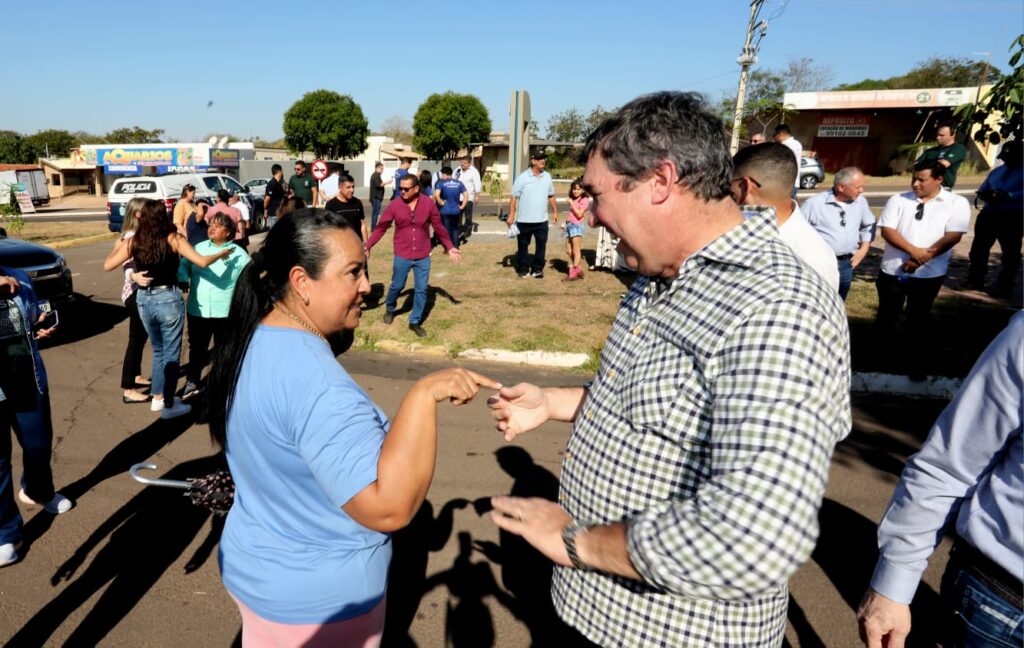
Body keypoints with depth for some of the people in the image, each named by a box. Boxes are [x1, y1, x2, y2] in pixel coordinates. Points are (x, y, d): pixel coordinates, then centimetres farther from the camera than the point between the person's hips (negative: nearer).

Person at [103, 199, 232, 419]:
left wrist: (117, 246, 23)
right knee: (171, 354, 7)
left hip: (144, 300, 5)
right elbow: (202, 262, -15)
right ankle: (169, 405, 13)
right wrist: (221, 254, 4)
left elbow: (107, 265, 5)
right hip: (168, 300, -4)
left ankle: (158, 398, 31)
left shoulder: (133, 242, 2)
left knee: (158, 351, 22)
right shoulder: (173, 239, -8)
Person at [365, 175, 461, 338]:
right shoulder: (394, 205, -9)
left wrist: (450, 247, 2)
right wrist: (367, 246, -9)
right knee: (397, 286, 13)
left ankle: (415, 322, 21)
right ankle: (389, 309, 42)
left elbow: (439, 227, 1)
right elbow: (381, 228, -3)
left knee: (421, 290, 6)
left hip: (423, 257, 1)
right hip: (402, 256, -1)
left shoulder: (429, 203, -8)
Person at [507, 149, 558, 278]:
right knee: (523, 245, 8)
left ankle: (537, 269, 14)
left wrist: (555, 212, 12)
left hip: (542, 220, 3)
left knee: (541, 245, 4)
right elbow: (514, 197, -7)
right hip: (524, 220, -3)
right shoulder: (522, 178, -7)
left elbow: (551, 196, 15)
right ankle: (523, 269, 20)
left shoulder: (547, 176, 6)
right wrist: (511, 216, -12)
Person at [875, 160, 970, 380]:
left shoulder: (957, 203, -2)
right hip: (893, 271, 2)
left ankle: (917, 364, 18)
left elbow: (953, 236, -11)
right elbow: (887, 231, -8)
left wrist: (921, 259, -21)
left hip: (929, 274, -2)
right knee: (887, 315, 14)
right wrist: (914, 251, -21)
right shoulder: (898, 200, 2)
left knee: (919, 319, 5)